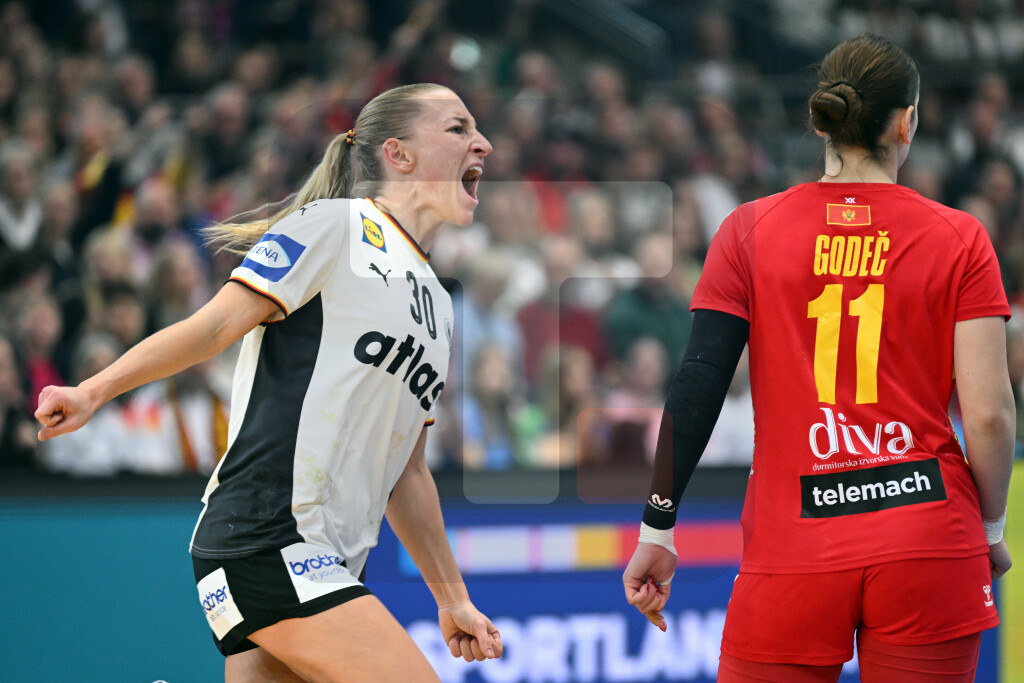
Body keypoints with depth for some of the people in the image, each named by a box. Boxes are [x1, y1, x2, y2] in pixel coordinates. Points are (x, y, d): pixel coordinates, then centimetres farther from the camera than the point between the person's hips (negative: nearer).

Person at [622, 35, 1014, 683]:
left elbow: (698, 387, -2)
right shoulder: (960, 241, 1)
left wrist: (658, 530, 2)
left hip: (792, 554, 0)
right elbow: (988, 414, -4)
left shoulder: (750, 231, 3)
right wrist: (992, 531, 11)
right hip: (929, 546, 0)